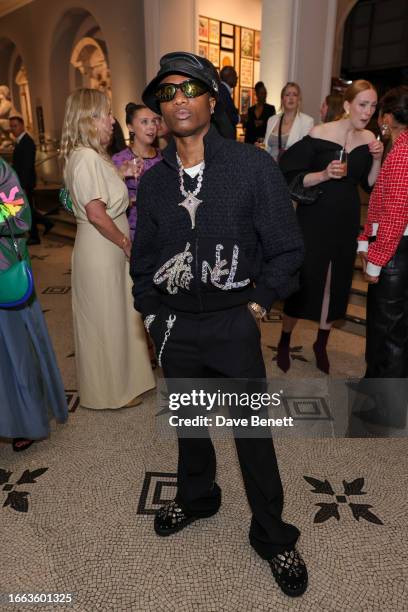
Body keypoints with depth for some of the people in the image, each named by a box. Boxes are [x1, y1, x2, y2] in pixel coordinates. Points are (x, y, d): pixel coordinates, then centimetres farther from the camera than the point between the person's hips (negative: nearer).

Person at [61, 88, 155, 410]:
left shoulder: (90, 155, 12)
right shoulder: (87, 158, -19)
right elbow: (96, 214, -24)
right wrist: (126, 243, -14)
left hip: (109, 249, 10)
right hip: (100, 250, -10)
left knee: (115, 317, 20)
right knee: (106, 320, 4)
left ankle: (118, 377, 38)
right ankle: (110, 391, 24)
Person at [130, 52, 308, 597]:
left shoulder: (254, 167, -8)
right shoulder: (152, 181, 4)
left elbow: (286, 249, -5)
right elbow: (143, 258, 12)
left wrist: (256, 305, -7)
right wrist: (151, 314, 7)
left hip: (233, 322, -3)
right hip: (172, 323, 4)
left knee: (253, 430, 10)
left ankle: (272, 536, 33)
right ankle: (196, 497, 49)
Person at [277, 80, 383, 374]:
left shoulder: (369, 139, 4)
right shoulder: (320, 134, -12)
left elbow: (370, 185, 8)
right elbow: (290, 177, -13)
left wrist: (377, 159, -7)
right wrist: (324, 175, -25)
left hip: (347, 220, 5)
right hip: (315, 218, -5)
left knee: (337, 282, 12)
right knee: (304, 280, -1)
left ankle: (321, 343, 31)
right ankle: (285, 340, 22)